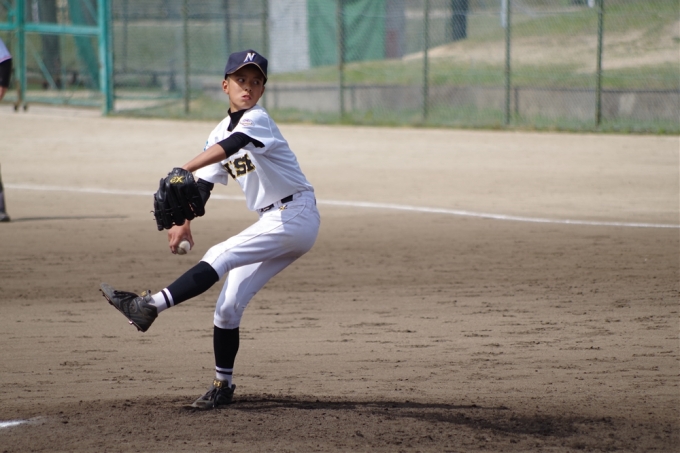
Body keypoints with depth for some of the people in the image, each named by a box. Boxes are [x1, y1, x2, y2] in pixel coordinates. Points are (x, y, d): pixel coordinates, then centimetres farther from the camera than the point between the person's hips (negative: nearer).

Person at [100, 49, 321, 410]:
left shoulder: (258, 119, -13)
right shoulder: (220, 132, 12)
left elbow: (229, 146, -34)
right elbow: (203, 186, 10)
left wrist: (182, 170, -48)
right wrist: (184, 223, -7)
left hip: (296, 215, -8)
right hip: (272, 223, 8)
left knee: (220, 257, -24)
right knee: (229, 304, 3)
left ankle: (150, 305, -26)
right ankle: (223, 385, 10)